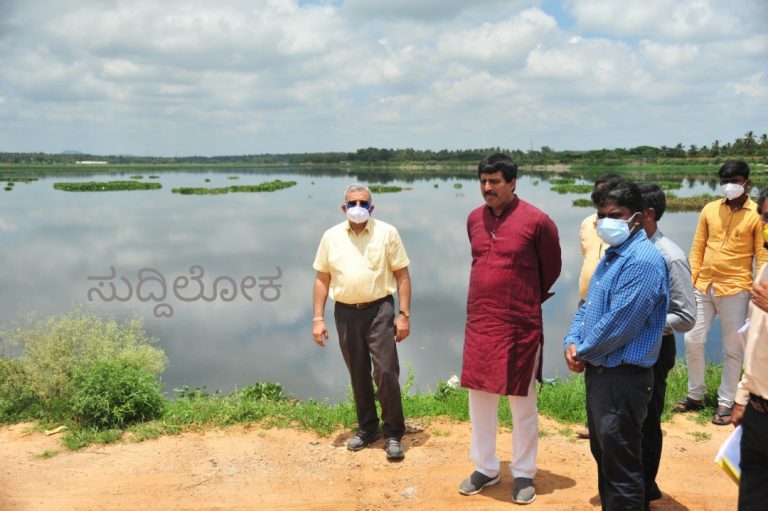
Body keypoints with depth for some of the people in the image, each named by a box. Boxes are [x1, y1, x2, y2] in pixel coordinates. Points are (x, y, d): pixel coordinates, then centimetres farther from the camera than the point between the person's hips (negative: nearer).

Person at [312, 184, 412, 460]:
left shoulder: (387, 233, -2)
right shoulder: (331, 236, 5)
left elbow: (402, 275, -2)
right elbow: (322, 279, 8)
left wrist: (404, 314, -8)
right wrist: (318, 318, 3)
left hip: (379, 310, -3)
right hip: (345, 313, 3)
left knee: (386, 372, -5)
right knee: (358, 375, 13)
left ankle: (394, 433, 11)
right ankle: (367, 427, 29)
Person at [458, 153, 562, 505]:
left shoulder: (537, 221, -10)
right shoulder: (474, 219, 5)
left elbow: (552, 269, 4)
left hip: (520, 327, -5)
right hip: (478, 324, 5)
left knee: (522, 403, 8)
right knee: (479, 398, 13)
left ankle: (524, 474, 25)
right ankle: (485, 468, 30)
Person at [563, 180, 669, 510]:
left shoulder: (642, 261, -20)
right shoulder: (612, 255, 12)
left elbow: (619, 324, -25)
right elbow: (588, 305, 15)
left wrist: (582, 351, -11)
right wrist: (572, 342, -2)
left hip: (623, 378, -10)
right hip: (598, 371, 10)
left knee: (621, 467, 3)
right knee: (603, 454, 23)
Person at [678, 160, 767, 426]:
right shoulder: (710, 210, 6)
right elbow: (697, 249, 9)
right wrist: (691, 281, 3)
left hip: (734, 290, -4)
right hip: (703, 287, 4)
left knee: (732, 349, 6)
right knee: (692, 340, 7)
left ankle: (725, 403, 18)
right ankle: (696, 395, 24)